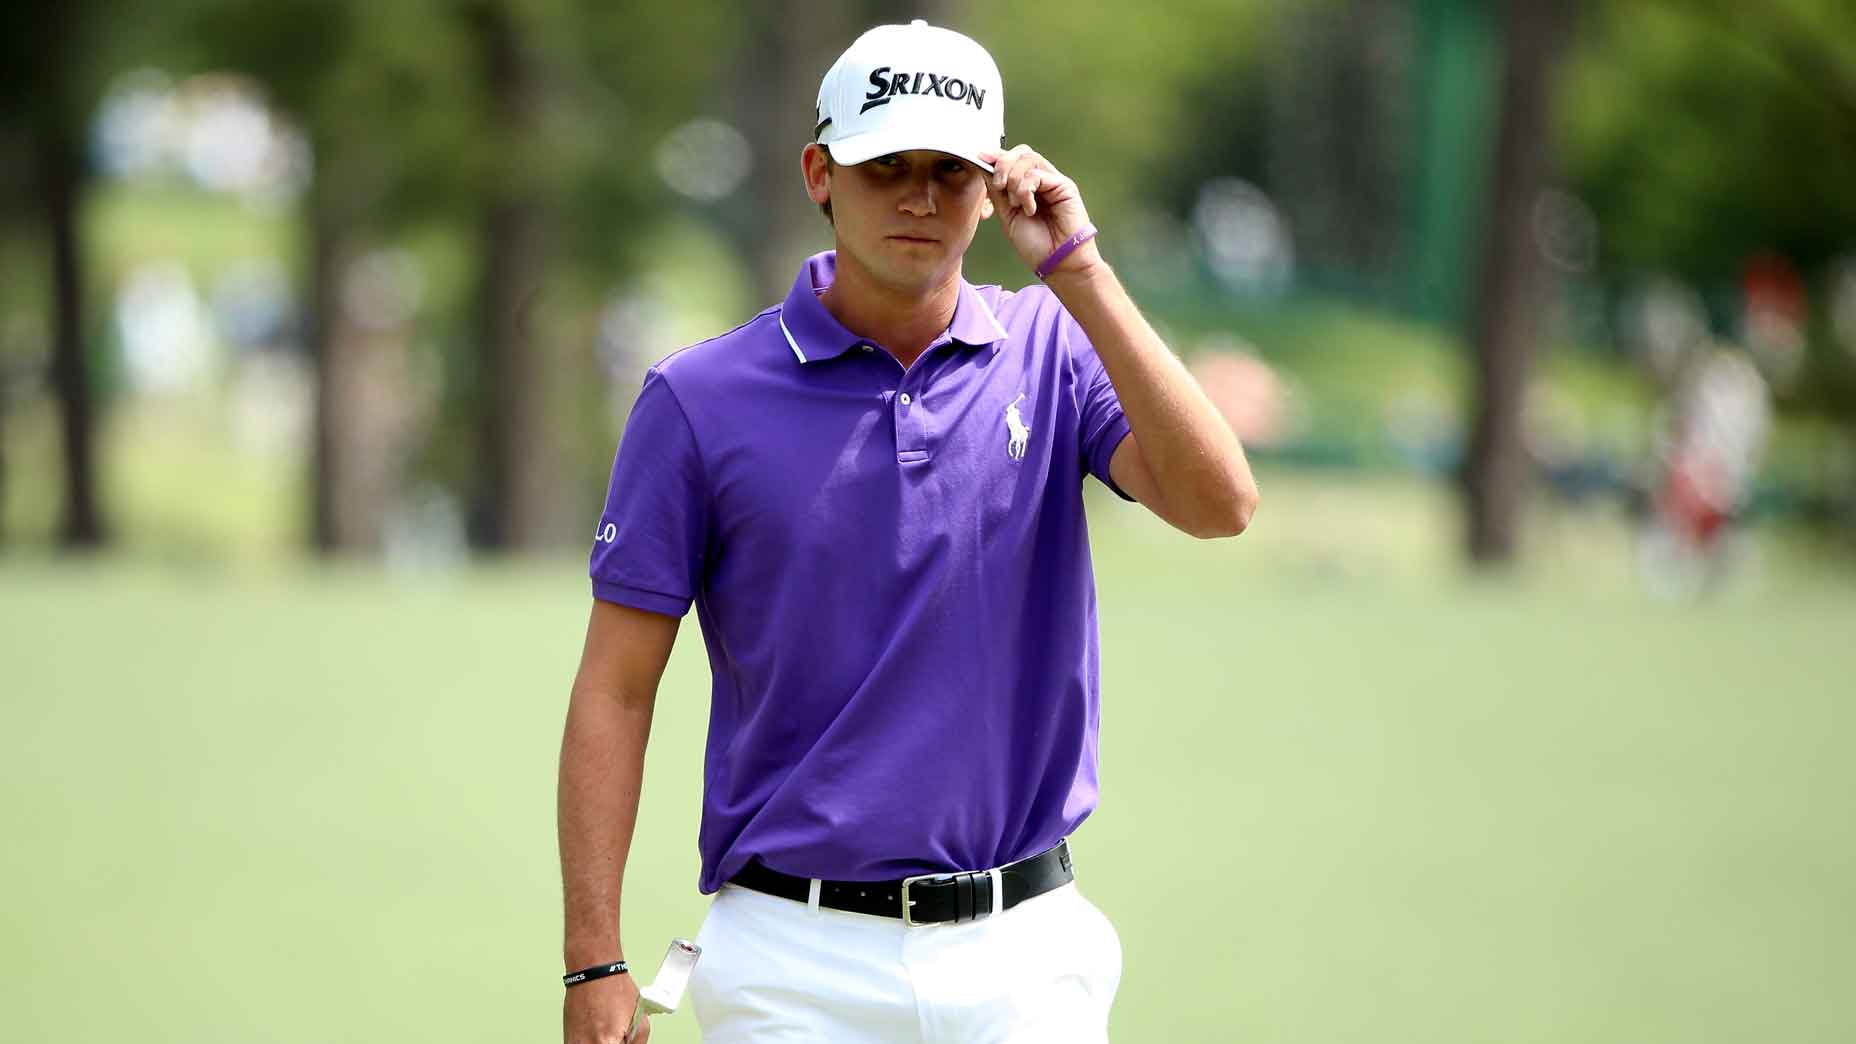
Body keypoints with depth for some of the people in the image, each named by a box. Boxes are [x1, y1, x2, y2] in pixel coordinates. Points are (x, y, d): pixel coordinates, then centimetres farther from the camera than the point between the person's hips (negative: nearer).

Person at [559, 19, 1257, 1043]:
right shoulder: (701, 400, -2)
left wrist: (1078, 272, -16)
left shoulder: (1056, 355, 4)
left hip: (1026, 958, 2)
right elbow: (615, 691, -1)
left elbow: (1218, 503, -14)